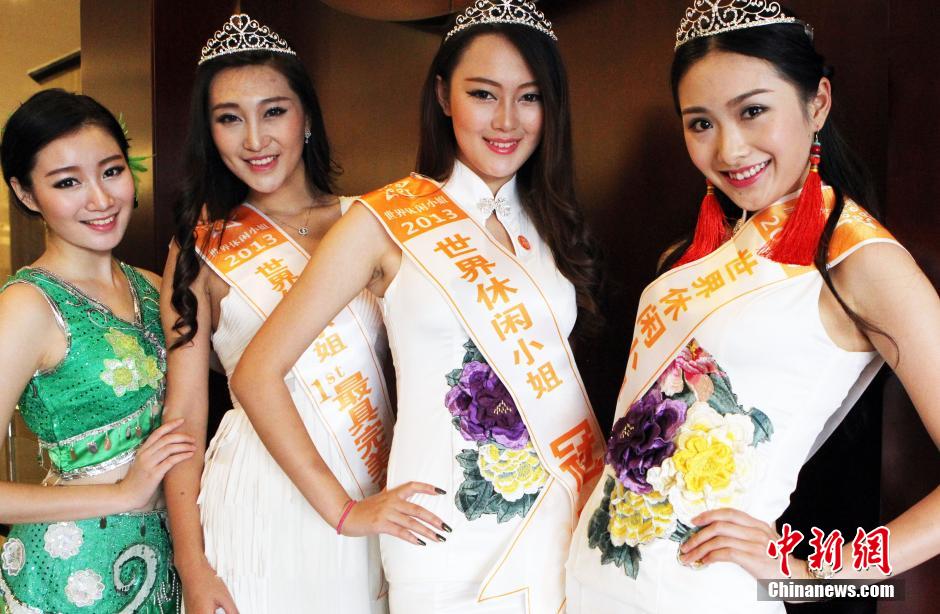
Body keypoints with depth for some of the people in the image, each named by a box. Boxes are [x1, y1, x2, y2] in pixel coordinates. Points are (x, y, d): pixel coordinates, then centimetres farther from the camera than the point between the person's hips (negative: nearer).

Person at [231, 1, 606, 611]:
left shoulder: (549, 221, 7)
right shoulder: (387, 220, -7)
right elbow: (257, 373, -8)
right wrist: (343, 511, -8)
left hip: (571, 515, 5)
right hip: (451, 534, -4)